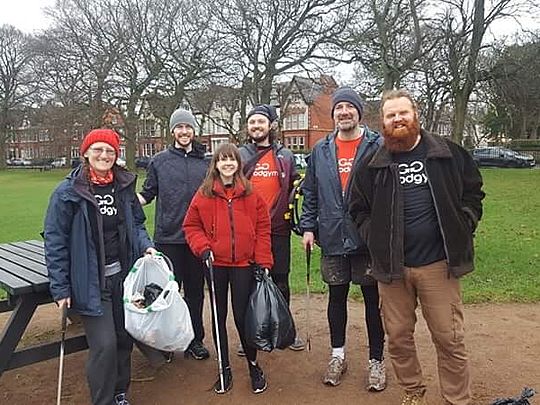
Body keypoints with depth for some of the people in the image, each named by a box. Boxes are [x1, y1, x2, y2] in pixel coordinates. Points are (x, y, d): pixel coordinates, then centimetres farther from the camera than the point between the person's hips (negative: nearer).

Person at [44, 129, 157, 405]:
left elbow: (136, 224, 15)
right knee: (104, 344, -8)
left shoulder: (125, 187, 3)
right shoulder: (68, 192, -10)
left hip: (123, 276, 5)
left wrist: (146, 246, -5)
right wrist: (60, 288, -9)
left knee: (124, 338, 14)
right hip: (90, 282, -4)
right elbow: (55, 242, -8)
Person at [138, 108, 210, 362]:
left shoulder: (205, 162, 10)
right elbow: (147, 194, 6)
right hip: (168, 237, -2)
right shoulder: (159, 161, 5)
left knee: (195, 290, 11)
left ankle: (195, 340, 24)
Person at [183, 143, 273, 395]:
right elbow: (191, 226, 5)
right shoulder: (204, 195, 1)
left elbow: (263, 229, 0)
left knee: (242, 316, 4)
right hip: (215, 264, 2)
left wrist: (263, 262, -5)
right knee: (219, 316, 12)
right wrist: (202, 247, -11)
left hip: (243, 264, -1)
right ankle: (225, 369, 29)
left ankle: (253, 365, 26)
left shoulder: (251, 194, 0)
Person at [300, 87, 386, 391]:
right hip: (332, 239, 3)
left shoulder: (378, 147, -4)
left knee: (373, 299, 9)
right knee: (337, 297, 14)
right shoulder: (321, 151, 7)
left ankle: (376, 360, 26)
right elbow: (310, 192, 10)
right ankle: (338, 355, 32)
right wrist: (308, 226, 4)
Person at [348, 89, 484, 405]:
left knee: (450, 339, 7)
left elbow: (473, 192, 11)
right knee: (399, 337, 13)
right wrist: (375, 237, 0)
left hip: (438, 263, -1)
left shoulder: (449, 154, 1)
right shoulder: (373, 164, 2)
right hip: (392, 266, 2)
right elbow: (358, 208, 12)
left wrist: (461, 228, 0)